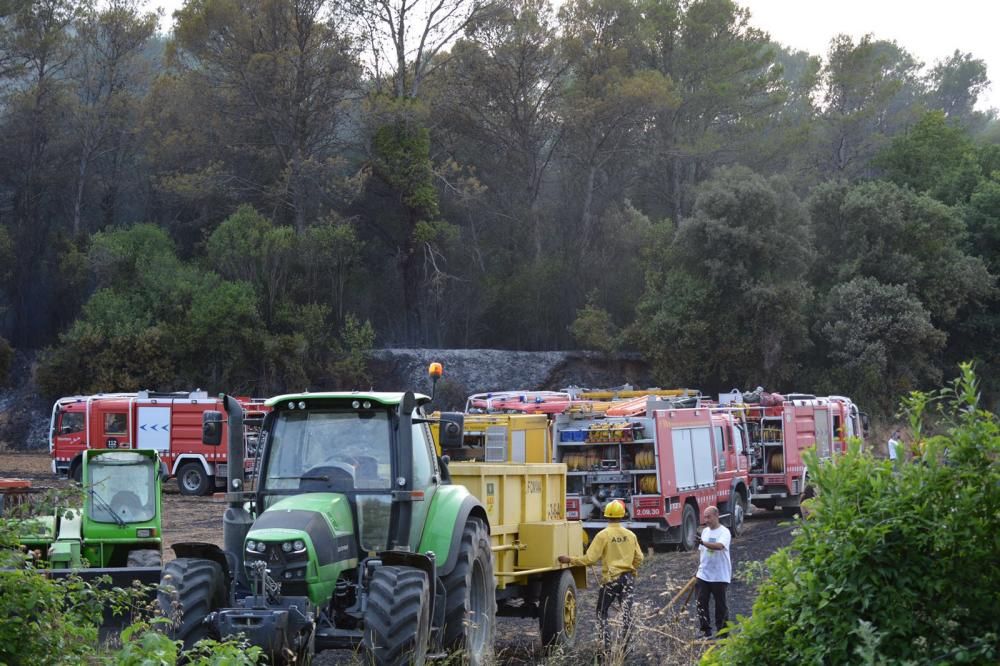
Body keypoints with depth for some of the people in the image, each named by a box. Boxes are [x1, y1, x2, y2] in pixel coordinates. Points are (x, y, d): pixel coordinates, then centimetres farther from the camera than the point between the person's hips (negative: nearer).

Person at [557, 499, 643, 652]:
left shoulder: (603, 535, -11)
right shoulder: (630, 535, 2)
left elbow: (590, 559, -13)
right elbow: (638, 558, 8)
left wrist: (570, 560, -3)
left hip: (611, 578, -3)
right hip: (628, 579, 3)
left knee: (602, 613, 10)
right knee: (626, 614, 5)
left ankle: (606, 647, 3)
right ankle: (624, 648, 5)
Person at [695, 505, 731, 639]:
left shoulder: (724, 532, -11)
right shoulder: (705, 531, 11)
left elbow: (719, 546, -31)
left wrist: (703, 542, -44)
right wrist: (698, 569, 19)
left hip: (719, 576, -6)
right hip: (703, 575, 6)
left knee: (720, 605, 2)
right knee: (701, 603, 2)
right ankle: (706, 630, 11)